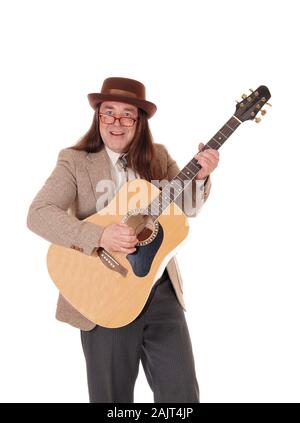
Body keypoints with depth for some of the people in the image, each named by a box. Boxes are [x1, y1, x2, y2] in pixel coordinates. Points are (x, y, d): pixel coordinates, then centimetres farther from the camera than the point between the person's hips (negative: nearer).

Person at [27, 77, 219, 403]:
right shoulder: (75, 160, -4)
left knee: (182, 393, 6)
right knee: (111, 396, 12)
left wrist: (200, 177, -16)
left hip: (163, 291, 3)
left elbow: (188, 208, 5)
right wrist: (99, 236, -27)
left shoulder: (158, 157, 7)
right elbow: (38, 214, -15)